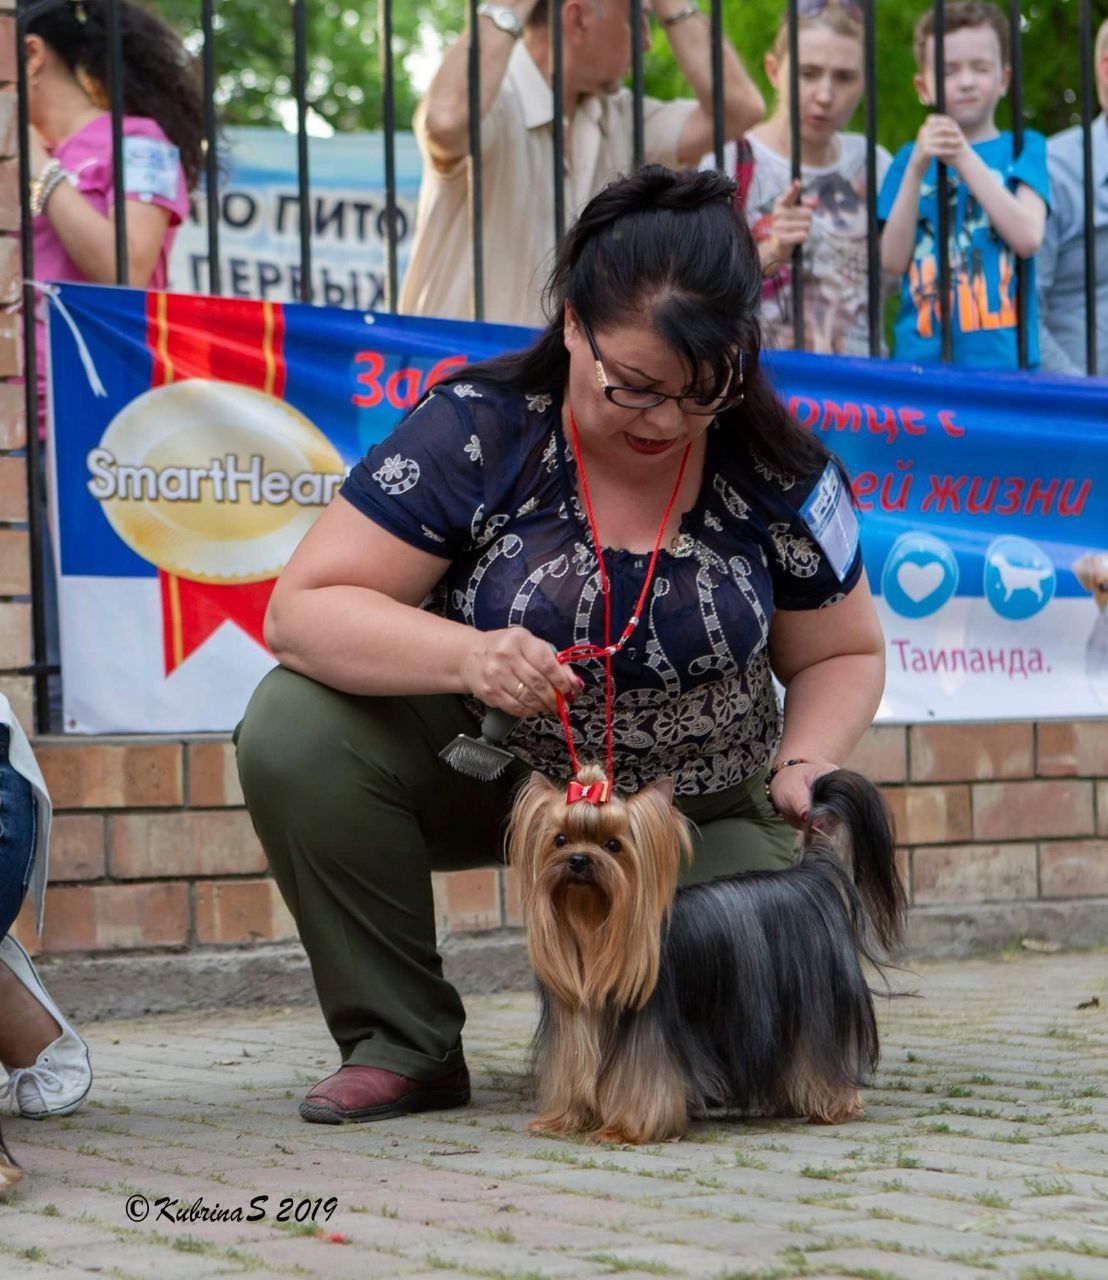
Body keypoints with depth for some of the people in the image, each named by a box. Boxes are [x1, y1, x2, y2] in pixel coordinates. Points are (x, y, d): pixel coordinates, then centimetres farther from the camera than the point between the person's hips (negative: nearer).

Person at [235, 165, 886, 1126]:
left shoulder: (779, 478, -13)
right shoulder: (476, 433, -19)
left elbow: (843, 655, 3)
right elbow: (302, 609, -21)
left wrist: (804, 763, -19)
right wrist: (467, 658, -38)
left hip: (696, 808, 1)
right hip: (481, 768, 0)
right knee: (298, 727, -28)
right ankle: (404, 1045, -11)